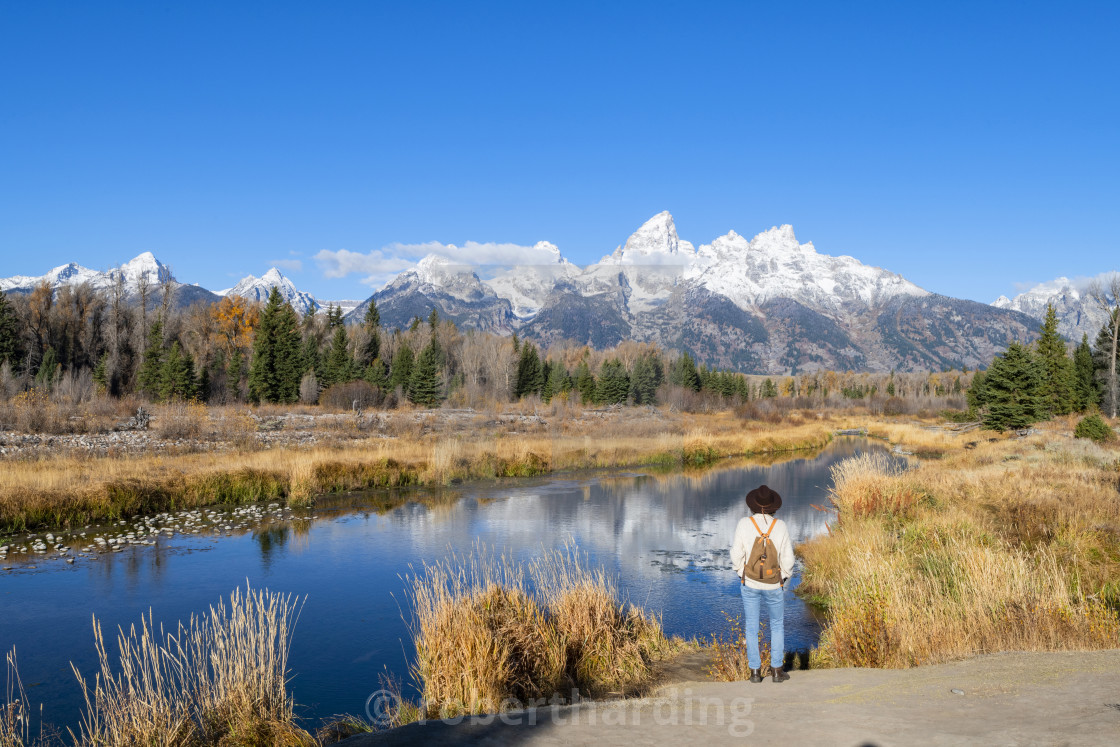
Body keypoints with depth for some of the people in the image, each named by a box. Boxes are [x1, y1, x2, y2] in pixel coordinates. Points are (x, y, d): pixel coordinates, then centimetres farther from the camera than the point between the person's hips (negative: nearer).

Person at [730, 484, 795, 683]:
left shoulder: (744, 524, -13)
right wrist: (784, 577, 10)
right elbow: (788, 558, -8)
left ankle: (755, 671, 14)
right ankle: (777, 670, 18)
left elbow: (737, 554, -9)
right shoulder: (780, 526, -12)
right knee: (777, 625, 19)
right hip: (774, 585, 0)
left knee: (751, 627, 13)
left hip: (749, 584, 0)